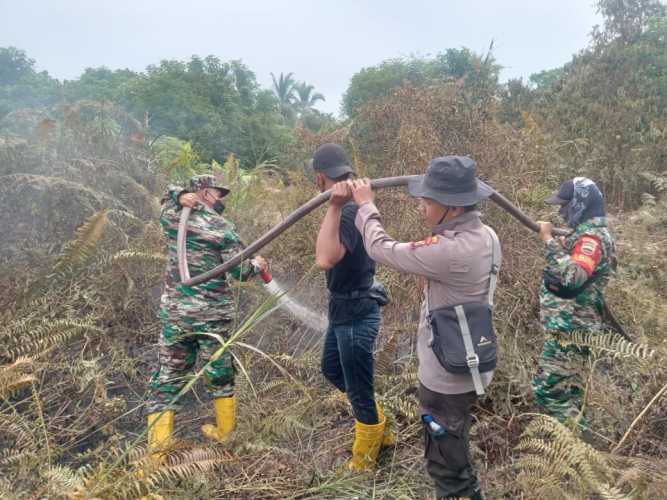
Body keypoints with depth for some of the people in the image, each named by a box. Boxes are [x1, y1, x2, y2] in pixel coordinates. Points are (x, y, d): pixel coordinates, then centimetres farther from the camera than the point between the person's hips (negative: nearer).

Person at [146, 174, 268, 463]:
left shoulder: (171, 216, 3)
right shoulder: (222, 227, -7)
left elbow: (169, 194, 25)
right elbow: (239, 271, -9)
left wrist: (180, 195, 5)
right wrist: (257, 265, 10)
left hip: (176, 312, 2)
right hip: (215, 314, -2)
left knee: (167, 379, 7)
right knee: (221, 373, 18)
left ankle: (156, 452, 4)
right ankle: (225, 432, 33)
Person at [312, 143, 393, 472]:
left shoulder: (347, 213, -28)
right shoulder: (352, 204, 4)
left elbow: (325, 260, -44)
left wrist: (334, 206, -45)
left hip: (356, 313, -10)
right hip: (344, 308, 10)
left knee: (358, 388, 8)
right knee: (331, 368, 26)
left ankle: (364, 457, 31)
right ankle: (378, 427, 42)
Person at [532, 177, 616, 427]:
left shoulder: (592, 236, -19)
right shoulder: (588, 233, 14)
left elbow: (573, 276, -35)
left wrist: (549, 240, -28)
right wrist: (551, 240, 7)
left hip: (569, 329, -11)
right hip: (571, 326, 11)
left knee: (547, 390, -8)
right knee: (567, 389, 19)